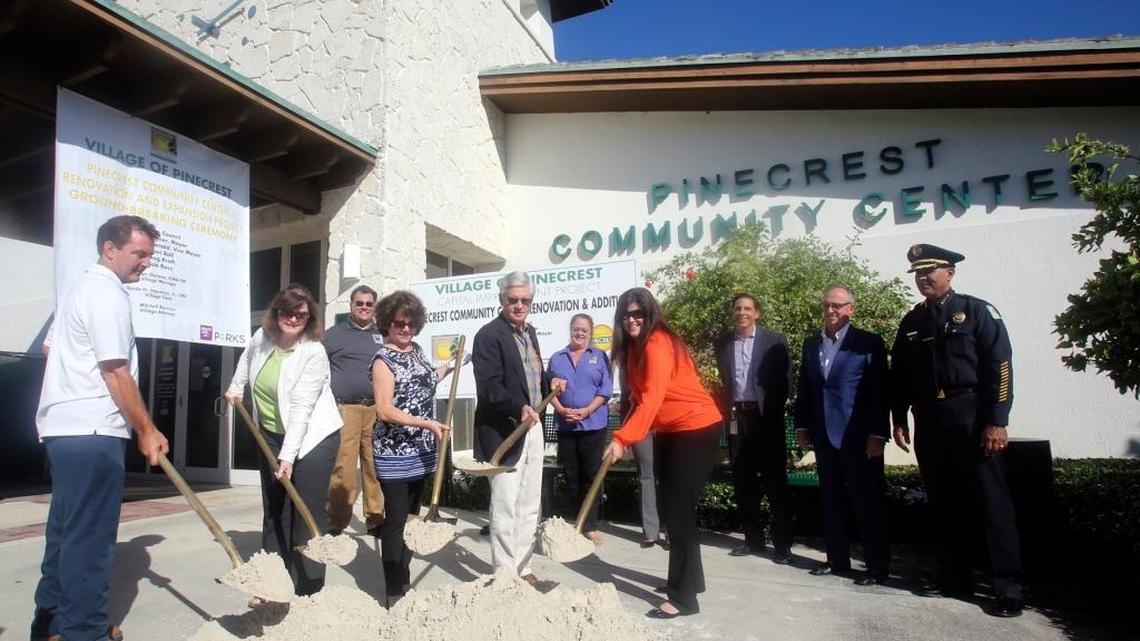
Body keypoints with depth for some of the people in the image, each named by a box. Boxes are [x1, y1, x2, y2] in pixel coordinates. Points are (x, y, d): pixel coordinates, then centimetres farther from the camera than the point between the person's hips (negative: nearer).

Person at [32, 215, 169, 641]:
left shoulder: (83, 288, 19)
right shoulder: (108, 293, -14)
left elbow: (54, 350, 28)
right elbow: (116, 372, -18)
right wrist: (147, 431, -12)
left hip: (65, 427, 10)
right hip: (91, 431, -10)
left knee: (66, 528, 17)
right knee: (90, 535, -4)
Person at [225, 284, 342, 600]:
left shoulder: (314, 353, -21)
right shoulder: (261, 337, -2)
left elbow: (301, 409, -26)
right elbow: (247, 359, 26)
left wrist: (288, 456, -29)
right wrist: (236, 386, 27)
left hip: (312, 439, -6)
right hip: (271, 436, 7)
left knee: (308, 514, -6)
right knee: (274, 512, 14)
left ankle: (309, 592, 3)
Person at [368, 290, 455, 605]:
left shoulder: (416, 350, 9)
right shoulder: (383, 359, -13)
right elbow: (385, 410, -21)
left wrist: (449, 366, 28)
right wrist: (426, 423, -27)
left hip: (420, 452, 7)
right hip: (394, 454, -7)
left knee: (410, 517, 16)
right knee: (396, 521, -1)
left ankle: (405, 582, 30)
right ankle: (394, 593, 8)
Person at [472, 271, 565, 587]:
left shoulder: (529, 332, 13)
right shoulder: (489, 335, -13)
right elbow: (490, 387, -22)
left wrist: (549, 381, 4)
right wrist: (519, 408, -35)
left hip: (532, 428, 9)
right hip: (503, 432, -8)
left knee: (529, 506, 16)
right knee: (505, 508, 0)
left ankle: (523, 567, 30)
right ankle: (505, 573, 14)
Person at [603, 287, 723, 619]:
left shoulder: (658, 344, -21)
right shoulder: (634, 347, 9)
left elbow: (651, 399, -31)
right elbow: (640, 397, 8)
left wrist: (621, 438, -38)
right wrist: (626, 436, -2)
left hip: (696, 429, -10)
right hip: (669, 431, 10)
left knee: (679, 510, -8)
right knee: (670, 507, 16)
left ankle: (684, 597, 0)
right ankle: (688, 577, 32)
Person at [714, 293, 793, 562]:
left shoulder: (774, 340, -2)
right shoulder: (723, 342, 8)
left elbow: (786, 379, -2)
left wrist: (772, 411, -7)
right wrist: (727, 410, 4)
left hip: (765, 418, -4)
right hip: (737, 418, 4)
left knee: (775, 481, 2)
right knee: (743, 481, 9)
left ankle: (782, 544, 11)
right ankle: (753, 539, 21)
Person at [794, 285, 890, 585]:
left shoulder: (869, 342, -4)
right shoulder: (811, 344, 11)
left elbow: (880, 391, -9)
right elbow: (804, 388, 12)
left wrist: (878, 434, -13)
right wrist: (802, 426, 8)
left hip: (858, 437, -5)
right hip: (823, 436, 5)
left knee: (867, 502, 2)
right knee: (831, 501, 12)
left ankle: (877, 566, 13)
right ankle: (837, 559, 23)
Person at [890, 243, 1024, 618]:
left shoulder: (976, 311, 0)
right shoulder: (911, 322, 13)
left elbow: (999, 366, -7)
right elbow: (899, 374, 15)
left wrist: (996, 421, -13)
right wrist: (899, 419, 8)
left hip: (970, 415, -4)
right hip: (928, 420, 5)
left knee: (993, 503, -2)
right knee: (944, 503, 10)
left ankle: (1008, 589, 6)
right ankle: (954, 579, 20)